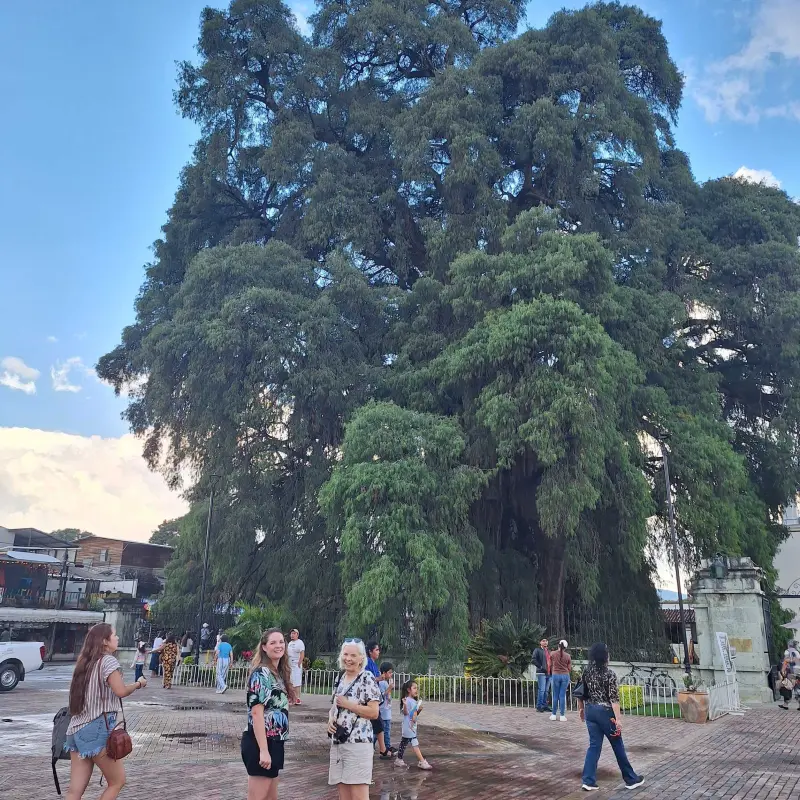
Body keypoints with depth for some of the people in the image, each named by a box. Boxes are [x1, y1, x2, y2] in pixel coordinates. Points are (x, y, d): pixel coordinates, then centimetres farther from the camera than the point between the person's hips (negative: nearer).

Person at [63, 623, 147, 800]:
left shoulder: (85, 662, 15)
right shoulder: (108, 660, -8)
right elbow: (120, 691, -16)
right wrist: (139, 683, 0)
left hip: (77, 729, 8)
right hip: (98, 728, -8)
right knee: (117, 781, 6)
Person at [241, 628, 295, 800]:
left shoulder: (278, 673, 11)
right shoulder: (261, 674, -16)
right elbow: (256, 713, -21)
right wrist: (263, 750, -24)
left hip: (274, 742, 9)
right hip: (261, 743, -9)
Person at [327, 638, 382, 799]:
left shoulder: (367, 678, -8)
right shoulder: (340, 678, 14)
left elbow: (374, 713, -12)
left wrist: (348, 704, -13)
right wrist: (330, 718, 1)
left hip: (358, 741, -7)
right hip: (337, 741, 7)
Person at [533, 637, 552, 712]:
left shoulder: (549, 650, 21)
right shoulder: (537, 650, 0)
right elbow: (534, 660, -10)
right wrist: (540, 667, -16)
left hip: (549, 673, 7)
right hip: (541, 673, -7)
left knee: (546, 691, 10)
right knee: (541, 690, -9)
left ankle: (544, 706, 16)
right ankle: (539, 706, -4)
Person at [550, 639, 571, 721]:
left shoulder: (552, 654, -1)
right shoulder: (568, 656, -2)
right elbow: (569, 668, 4)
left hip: (555, 675, 0)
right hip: (565, 675, 0)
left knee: (555, 695, 8)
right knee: (562, 695, 3)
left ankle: (554, 714, 12)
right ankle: (562, 715, 5)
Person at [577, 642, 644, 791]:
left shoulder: (586, 672, 2)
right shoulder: (610, 674, -15)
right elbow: (614, 698, -17)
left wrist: (581, 709, 20)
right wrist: (618, 719, -16)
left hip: (590, 711, 5)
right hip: (605, 712, -5)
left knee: (594, 745, 9)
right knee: (618, 746, 10)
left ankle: (588, 781, 4)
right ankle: (631, 779, 24)